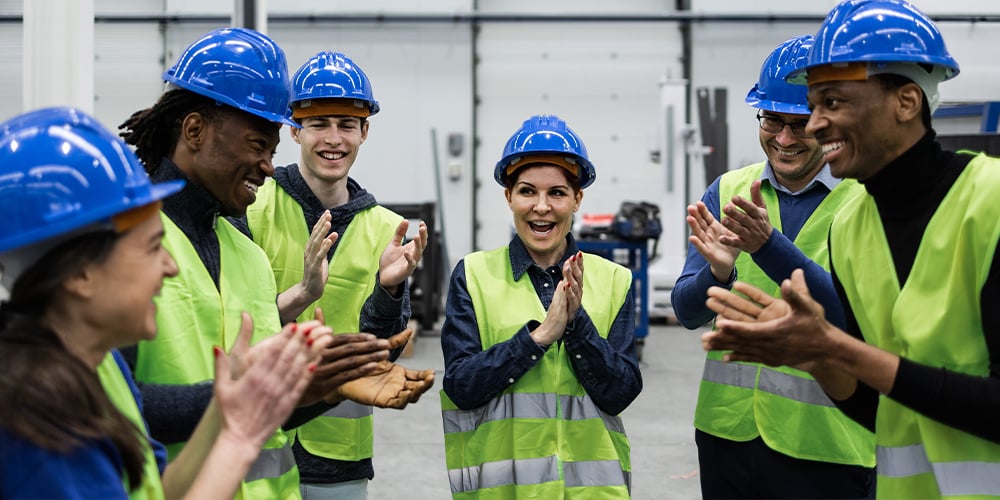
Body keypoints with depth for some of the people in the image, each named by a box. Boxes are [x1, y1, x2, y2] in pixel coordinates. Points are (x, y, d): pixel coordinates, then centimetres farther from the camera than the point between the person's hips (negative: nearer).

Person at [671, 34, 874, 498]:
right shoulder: (726, 190, 3)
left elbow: (853, 315, -19)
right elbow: (687, 311, -2)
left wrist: (769, 245, -31)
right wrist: (718, 271, -24)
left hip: (824, 445, -3)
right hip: (727, 430, 4)